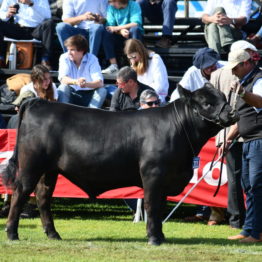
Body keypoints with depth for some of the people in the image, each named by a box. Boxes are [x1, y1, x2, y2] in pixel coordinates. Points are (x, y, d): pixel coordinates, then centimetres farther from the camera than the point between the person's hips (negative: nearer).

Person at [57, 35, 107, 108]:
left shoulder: (92, 59, -9)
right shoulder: (64, 58, -6)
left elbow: (99, 83, -22)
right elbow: (62, 79, -22)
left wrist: (86, 84, -44)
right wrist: (75, 82, -44)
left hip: (88, 95, 0)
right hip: (71, 94, 0)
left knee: (102, 91, -26)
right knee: (63, 88, -29)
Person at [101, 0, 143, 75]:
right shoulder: (111, 7, 0)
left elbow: (136, 24, -22)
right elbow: (109, 26, -8)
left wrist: (117, 28, -24)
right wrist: (121, 31, -28)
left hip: (132, 35, -3)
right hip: (119, 38, 3)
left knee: (135, 29, -34)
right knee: (107, 33, -25)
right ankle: (113, 65, -30)